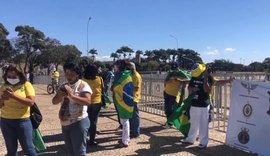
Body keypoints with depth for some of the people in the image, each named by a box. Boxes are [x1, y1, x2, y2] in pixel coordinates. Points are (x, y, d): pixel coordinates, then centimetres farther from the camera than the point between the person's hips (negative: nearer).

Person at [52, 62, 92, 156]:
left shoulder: (83, 85, -9)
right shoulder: (64, 87, 12)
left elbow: (87, 101, -23)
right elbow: (54, 101, 5)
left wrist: (72, 95, -32)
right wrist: (60, 95, -16)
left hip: (78, 123, -7)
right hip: (65, 123, 7)